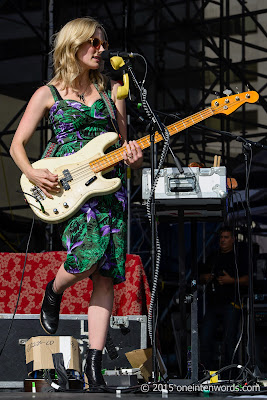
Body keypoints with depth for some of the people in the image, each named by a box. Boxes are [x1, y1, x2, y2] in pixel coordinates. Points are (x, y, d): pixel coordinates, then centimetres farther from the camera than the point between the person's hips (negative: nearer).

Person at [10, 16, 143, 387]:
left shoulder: (112, 89, 16)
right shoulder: (48, 94, 7)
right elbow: (17, 145, 7)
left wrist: (133, 158, -5)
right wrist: (33, 174, -12)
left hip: (110, 184, 4)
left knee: (106, 276, -6)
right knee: (89, 251, -27)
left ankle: (94, 364, -4)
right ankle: (53, 293, 7)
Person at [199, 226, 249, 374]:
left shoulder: (239, 258, 4)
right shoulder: (213, 257, 21)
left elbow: (247, 279, -4)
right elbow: (201, 277, 28)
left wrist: (232, 280, -17)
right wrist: (205, 278, 6)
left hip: (230, 305, -5)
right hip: (212, 305, 5)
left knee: (229, 339, -5)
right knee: (205, 337, -3)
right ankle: (210, 368, 4)